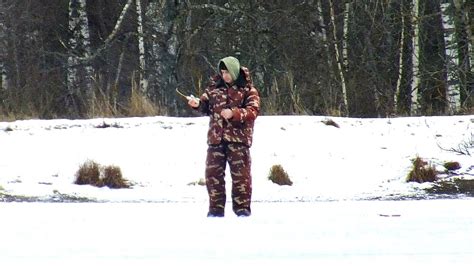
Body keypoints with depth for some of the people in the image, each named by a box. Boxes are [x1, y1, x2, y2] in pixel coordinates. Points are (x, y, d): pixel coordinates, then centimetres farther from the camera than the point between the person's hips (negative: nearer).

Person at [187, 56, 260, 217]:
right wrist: (198, 104, -8)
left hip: (238, 138, -4)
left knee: (241, 174, -2)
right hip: (216, 137, 4)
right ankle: (216, 208, 11)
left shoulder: (247, 90, 0)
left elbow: (253, 111, -9)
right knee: (213, 173, 4)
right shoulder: (215, 87, 12)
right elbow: (206, 106, 14)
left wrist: (234, 113, -22)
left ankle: (242, 208, 6)